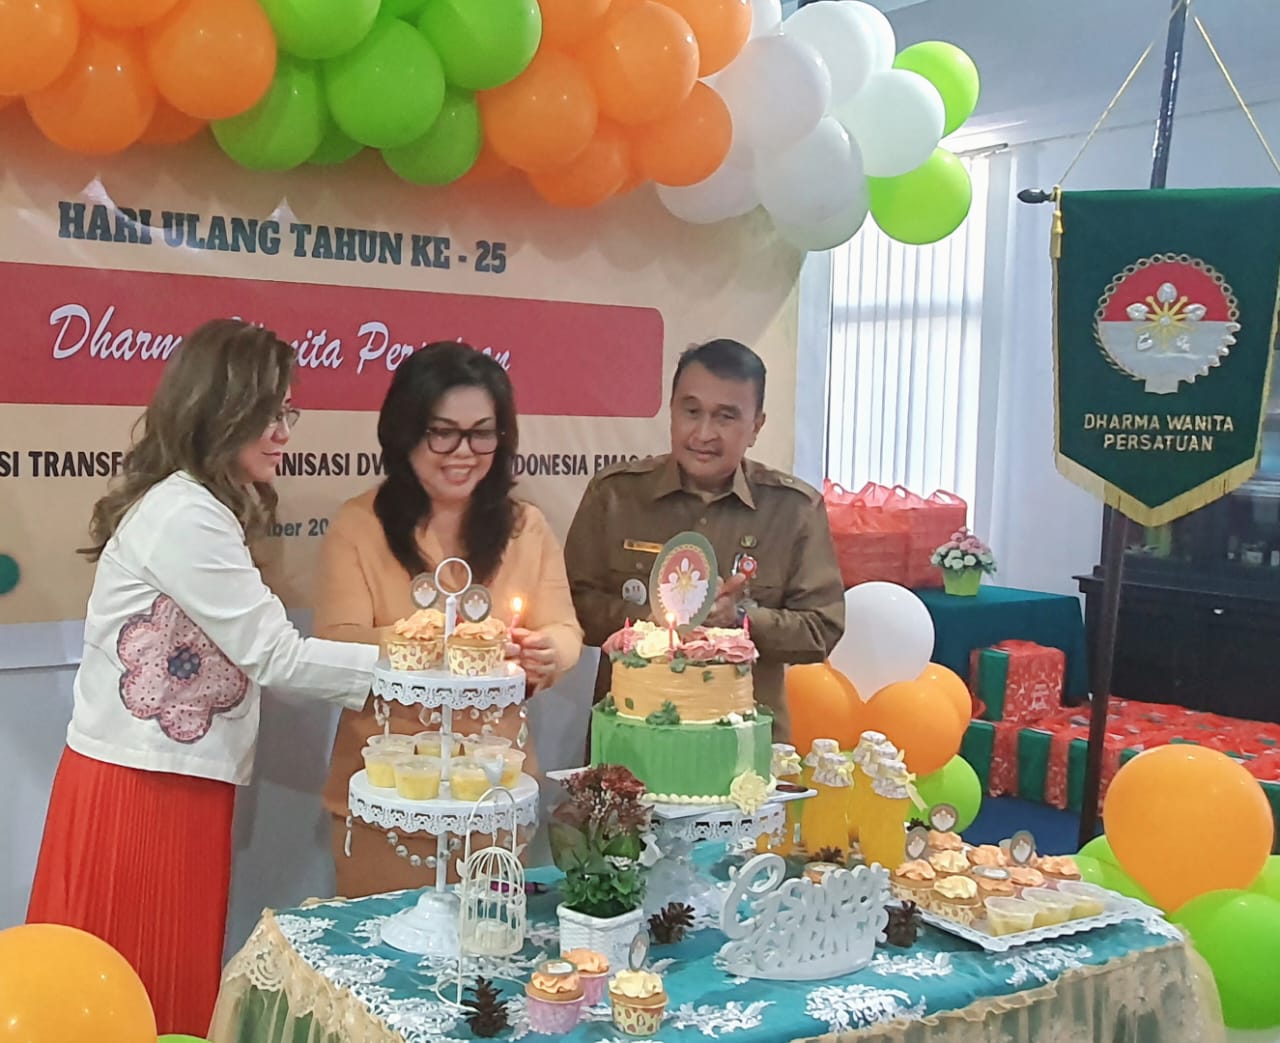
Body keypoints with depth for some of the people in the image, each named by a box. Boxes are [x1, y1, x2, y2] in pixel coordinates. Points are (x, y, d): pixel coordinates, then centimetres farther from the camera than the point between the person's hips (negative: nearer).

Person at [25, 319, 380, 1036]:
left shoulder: (199, 508, 14)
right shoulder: (184, 516, -18)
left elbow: (246, 648, 4)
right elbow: (272, 654, -17)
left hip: (175, 784, 9)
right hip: (138, 794, -9)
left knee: (178, 985, 16)